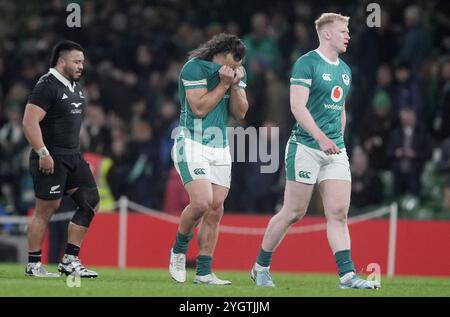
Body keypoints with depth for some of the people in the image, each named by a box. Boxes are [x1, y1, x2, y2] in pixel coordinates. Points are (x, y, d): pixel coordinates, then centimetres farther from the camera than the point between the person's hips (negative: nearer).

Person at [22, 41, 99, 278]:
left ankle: (70, 261, 8)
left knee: (90, 202, 4)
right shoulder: (47, 87, -13)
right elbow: (30, 122, -21)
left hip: (72, 156, 9)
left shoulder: (75, 88, 16)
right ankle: (33, 265, 4)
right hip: (51, 158, -9)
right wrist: (43, 154, -24)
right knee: (46, 208, -5)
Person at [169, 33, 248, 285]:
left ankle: (204, 272, 5)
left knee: (215, 210, 1)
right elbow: (199, 108, -17)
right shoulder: (195, 68, -14)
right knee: (201, 202, -21)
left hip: (220, 149, 6)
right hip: (192, 145, -6)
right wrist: (224, 84, -18)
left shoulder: (238, 72, 5)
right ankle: (179, 250, 5)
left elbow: (240, 113, 3)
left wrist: (235, 85, -12)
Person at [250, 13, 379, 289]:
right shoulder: (307, 63, -9)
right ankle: (261, 267, 14)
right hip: (306, 148, -7)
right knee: (294, 212, -1)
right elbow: (297, 105, -18)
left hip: (335, 150, 7)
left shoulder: (345, 70, 16)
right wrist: (321, 137, -26)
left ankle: (347, 275, -9)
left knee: (339, 213, -4)